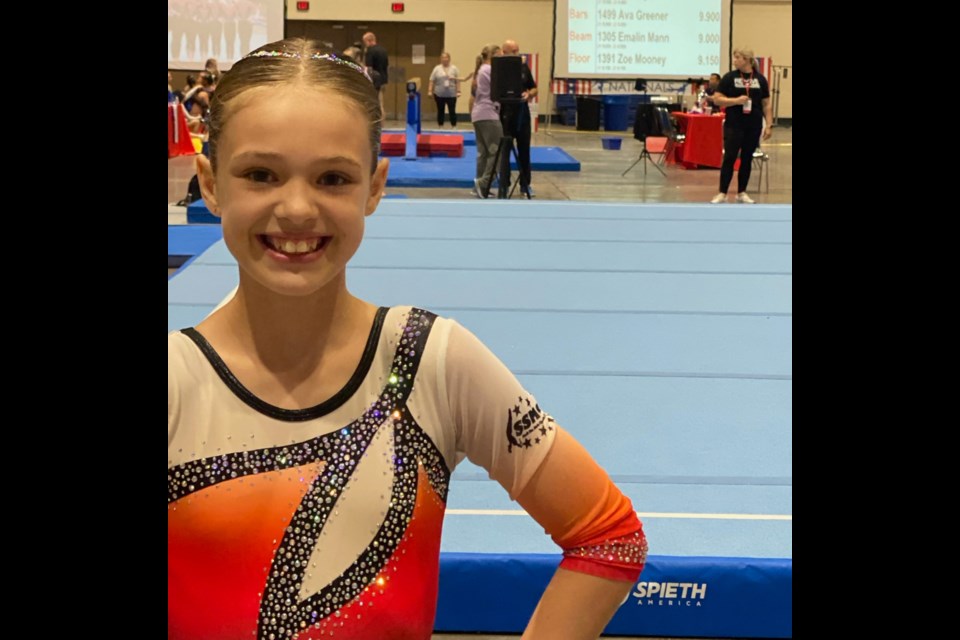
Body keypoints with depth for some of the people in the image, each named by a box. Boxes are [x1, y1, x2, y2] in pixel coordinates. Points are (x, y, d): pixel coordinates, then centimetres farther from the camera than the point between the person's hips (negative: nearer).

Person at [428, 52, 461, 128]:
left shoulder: (454, 68, 3)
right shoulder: (437, 68, 4)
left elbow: (457, 81, 1)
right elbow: (432, 81, 3)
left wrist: (458, 91, -5)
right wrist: (430, 91, -4)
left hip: (451, 94, -1)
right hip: (439, 94, 1)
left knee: (452, 111, 0)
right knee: (440, 111, 6)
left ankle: (454, 127, 8)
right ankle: (441, 127, 13)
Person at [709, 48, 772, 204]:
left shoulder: (760, 79, 5)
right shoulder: (729, 77, -1)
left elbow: (766, 104, 7)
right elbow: (717, 99, -3)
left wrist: (769, 125, 0)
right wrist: (736, 100, -17)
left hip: (754, 126, 2)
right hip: (733, 125, -2)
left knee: (747, 159, 8)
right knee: (729, 158, -6)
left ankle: (742, 193, 16)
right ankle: (722, 193, -3)